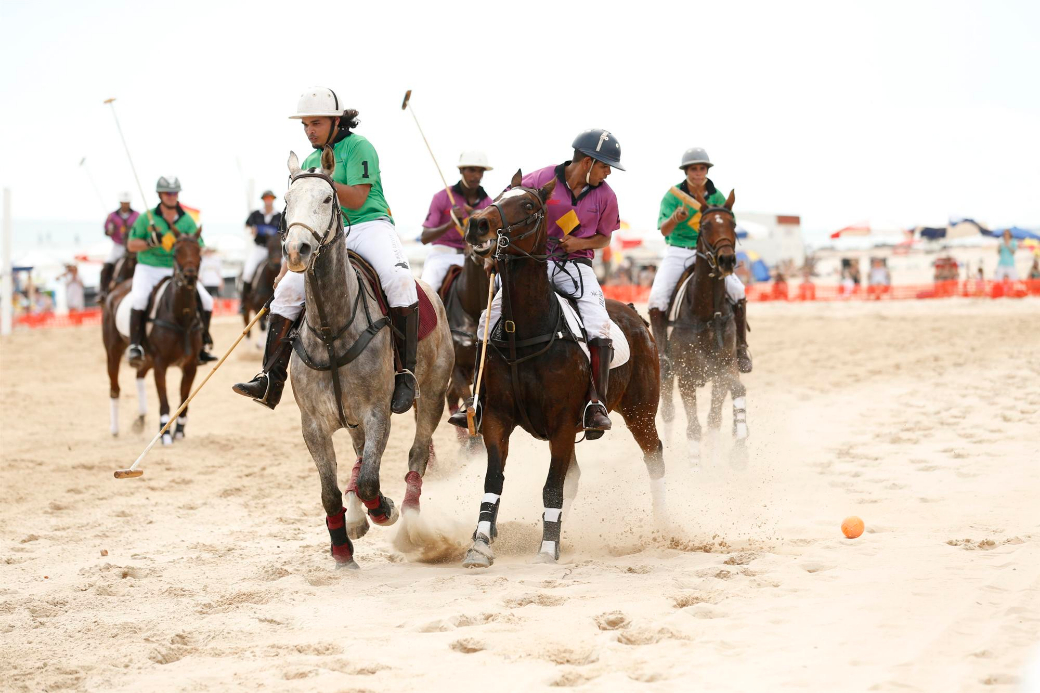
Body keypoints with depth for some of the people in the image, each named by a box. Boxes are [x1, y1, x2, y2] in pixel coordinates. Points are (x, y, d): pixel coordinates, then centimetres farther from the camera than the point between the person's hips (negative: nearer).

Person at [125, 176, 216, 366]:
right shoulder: (146, 218, -4)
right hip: (149, 269, -3)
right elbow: (131, 245, -3)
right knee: (139, 299, -32)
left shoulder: (187, 220, 3)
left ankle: (202, 345, 6)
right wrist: (151, 243, -20)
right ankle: (135, 345, -23)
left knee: (206, 301, -10)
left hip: (178, 270, 3)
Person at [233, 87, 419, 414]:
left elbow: (357, 200, -11)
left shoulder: (358, 147, -2)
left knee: (398, 280, -34)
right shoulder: (310, 161, 19)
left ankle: (406, 372, -28)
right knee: (287, 289, -11)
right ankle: (271, 378, -11)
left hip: (370, 226, -6)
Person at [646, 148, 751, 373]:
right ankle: (660, 353, -15)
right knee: (657, 297, -24)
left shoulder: (717, 197, 3)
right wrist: (676, 218, -37)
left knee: (738, 290, -21)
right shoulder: (673, 196, -4)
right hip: (677, 253, -1)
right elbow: (664, 230, -16)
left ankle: (742, 348, -8)